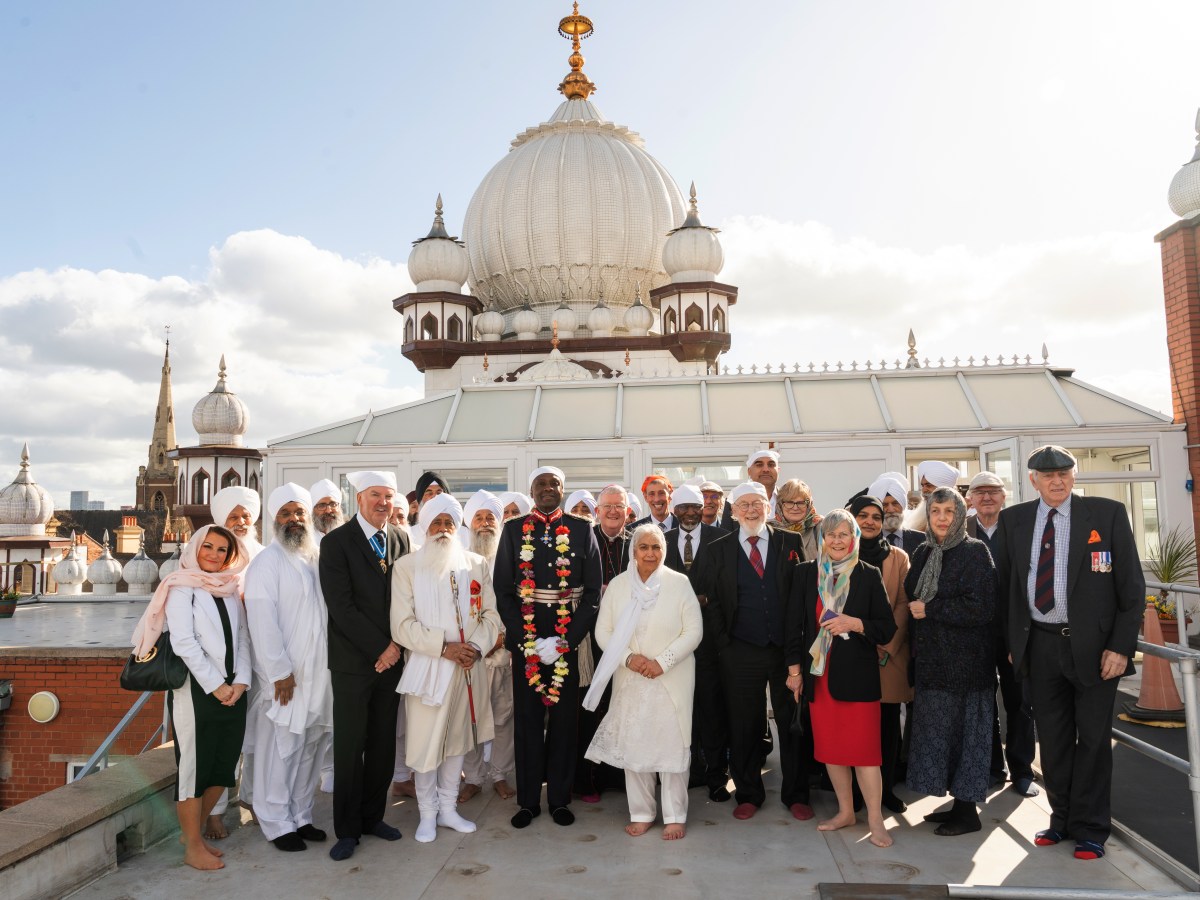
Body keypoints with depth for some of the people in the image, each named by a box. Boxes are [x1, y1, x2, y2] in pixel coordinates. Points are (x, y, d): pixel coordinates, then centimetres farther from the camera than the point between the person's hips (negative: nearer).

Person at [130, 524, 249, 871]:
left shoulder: (231, 590, 14)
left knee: (223, 767, 10)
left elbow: (242, 639, 10)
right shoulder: (181, 587, -3)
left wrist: (240, 681, -4)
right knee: (195, 767, 2)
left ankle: (193, 832, 28)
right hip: (195, 689, -6)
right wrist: (215, 685, -14)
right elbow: (183, 642, -12)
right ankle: (193, 847, 15)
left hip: (232, 689, 6)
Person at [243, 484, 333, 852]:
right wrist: (280, 672, -16)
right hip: (286, 677, -6)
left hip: (319, 674, 6)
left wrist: (334, 664, 7)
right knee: (280, 750, 1)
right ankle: (277, 824, 17)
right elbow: (262, 622, -14)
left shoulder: (317, 559, 11)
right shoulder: (267, 563, -8)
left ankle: (300, 816, 27)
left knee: (311, 749, 13)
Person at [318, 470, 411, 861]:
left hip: (392, 657, 4)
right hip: (353, 661, -4)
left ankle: (373, 816, 28)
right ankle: (348, 829, 19)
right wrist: (379, 648, -13)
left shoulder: (400, 540, 8)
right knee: (349, 746, 5)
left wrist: (397, 644, -4)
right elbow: (342, 607, -13)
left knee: (383, 744, 12)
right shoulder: (336, 542, -8)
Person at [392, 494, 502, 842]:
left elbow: (491, 614, 4)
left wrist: (476, 646, -13)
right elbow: (402, 625, -9)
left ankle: (448, 808, 29)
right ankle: (427, 814, 22)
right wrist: (444, 647, -17)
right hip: (426, 667, -3)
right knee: (425, 742, 3)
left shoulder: (476, 564, 5)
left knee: (457, 738, 13)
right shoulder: (406, 566, -3)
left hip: (468, 666, 3)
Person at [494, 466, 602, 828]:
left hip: (569, 642, 0)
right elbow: (503, 588, 1)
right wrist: (527, 642, -9)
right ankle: (528, 800, 22)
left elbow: (593, 590, 0)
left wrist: (566, 641, -10)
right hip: (525, 643, 0)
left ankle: (560, 798, 23)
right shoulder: (513, 530, 4)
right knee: (527, 721, 8)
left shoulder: (581, 530, 2)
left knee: (565, 721, 8)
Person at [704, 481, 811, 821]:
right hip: (740, 653, 0)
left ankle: (795, 794, 24)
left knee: (792, 723, 9)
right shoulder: (719, 550, 5)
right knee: (744, 726, 7)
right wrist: (724, 644, -3)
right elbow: (712, 602, 5)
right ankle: (748, 794, 24)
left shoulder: (790, 543, 5)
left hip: (787, 649, 0)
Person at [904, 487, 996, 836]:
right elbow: (912, 598, 17)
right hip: (932, 658, 6)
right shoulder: (923, 553, 9)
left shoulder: (974, 552, -10)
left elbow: (982, 608, -17)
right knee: (940, 729, 11)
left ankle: (968, 810, 14)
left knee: (964, 729, 2)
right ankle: (957, 803, 24)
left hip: (965, 660, -6)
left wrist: (930, 609, -15)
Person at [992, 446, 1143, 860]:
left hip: (1093, 646, -2)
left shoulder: (1108, 514, -3)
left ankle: (1089, 830, 21)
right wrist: (1012, 641, 6)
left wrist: (1121, 646, -9)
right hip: (1039, 646, 3)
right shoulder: (1013, 520, 5)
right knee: (1052, 738, 12)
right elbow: (1003, 583, 9)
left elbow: (1131, 585, -3)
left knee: (1093, 738, 7)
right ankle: (1062, 818, 28)